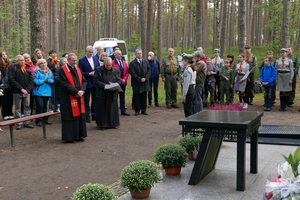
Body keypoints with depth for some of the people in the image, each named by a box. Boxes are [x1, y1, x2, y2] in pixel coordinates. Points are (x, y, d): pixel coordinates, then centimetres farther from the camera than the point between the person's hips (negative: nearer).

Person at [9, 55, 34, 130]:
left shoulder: (27, 69, 13)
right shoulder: (13, 68, -1)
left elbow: (31, 81, 9)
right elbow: (12, 80, -10)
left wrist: (27, 90, -6)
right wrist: (21, 89, -13)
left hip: (27, 91, 4)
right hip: (17, 92, -4)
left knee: (27, 107, 5)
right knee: (18, 108, 1)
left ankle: (27, 123, 12)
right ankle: (19, 123, 6)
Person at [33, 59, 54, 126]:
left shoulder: (49, 71, 11)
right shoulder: (37, 71, -5)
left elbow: (52, 80, 5)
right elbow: (35, 81, -14)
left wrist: (48, 80, -15)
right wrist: (43, 81, -15)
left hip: (47, 92, 5)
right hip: (38, 92, -5)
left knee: (45, 106, 12)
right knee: (40, 106, -10)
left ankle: (45, 119, 22)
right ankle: (38, 121, -1)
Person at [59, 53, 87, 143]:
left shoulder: (77, 69, 12)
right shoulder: (63, 70, -7)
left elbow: (84, 81, 9)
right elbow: (64, 84, -15)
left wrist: (82, 90, -10)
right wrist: (76, 92, -18)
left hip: (79, 97, 6)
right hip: (68, 98, -6)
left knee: (80, 116, 8)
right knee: (70, 116, -3)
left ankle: (79, 135, 17)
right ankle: (70, 137, 5)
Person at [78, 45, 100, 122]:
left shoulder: (95, 59, 11)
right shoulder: (81, 60, -5)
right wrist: (89, 74, -16)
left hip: (95, 83, 5)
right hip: (87, 83, -5)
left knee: (95, 100, 10)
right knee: (86, 101, 2)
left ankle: (94, 115, 20)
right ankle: (87, 117, 9)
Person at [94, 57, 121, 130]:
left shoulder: (116, 70, 6)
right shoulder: (98, 70, -1)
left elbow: (118, 80, 8)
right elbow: (96, 80, -5)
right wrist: (103, 85, -19)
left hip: (113, 93, 2)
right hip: (102, 93, -2)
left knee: (112, 109, 8)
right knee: (102, 110, 2)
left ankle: (114, 123, 20)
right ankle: (102, 124, 11)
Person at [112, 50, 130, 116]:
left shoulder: (124, 63, 13)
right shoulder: (113, 63, -10)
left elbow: (127, 72, 10)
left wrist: (124, 79, -5)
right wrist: (120, 80, -13)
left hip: (123, 82, 6)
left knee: (122, 97, 10)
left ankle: (123, 110, 15)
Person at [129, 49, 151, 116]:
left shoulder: (145, 61, 9)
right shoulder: (132, 63, -4)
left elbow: (149, 70, 7)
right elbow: (132, 73, -9)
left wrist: (145, 78, -7)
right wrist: (140, 79, -13)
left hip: (145, 82, 4)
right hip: (136, 83, -4)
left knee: (144, 97, 7)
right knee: (136, 97, 1)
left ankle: (143, 110, 16)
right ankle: (137, 110, 9)